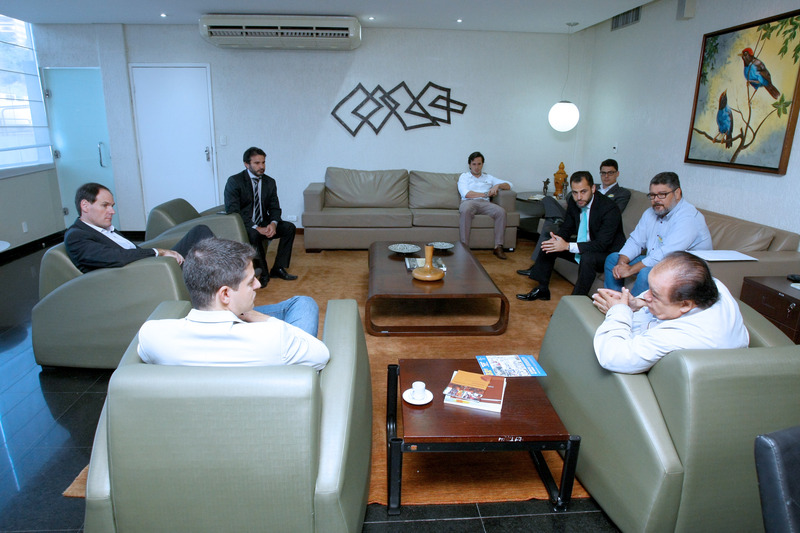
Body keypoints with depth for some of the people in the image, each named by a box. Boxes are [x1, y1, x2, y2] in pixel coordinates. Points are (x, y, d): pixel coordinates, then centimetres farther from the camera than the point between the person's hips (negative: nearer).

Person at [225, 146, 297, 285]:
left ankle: (278, 268, -8)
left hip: (263, 225, 6)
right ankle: (263, 273, -18)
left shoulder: (270, 182, 6)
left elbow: (275, 208, 7)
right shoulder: (234, 181, -11)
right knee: (253, 234, -37)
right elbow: (232, 211, -19)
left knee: (290, 227, -14)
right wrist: (256, 228, -28)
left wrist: (273, 224, -18)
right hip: (243, 226, -5)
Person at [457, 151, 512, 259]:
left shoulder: (488, 177, 27)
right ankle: (465, 247, -38)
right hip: (469, 202, -3)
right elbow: (466, 194, -1)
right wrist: (486, 194, 2)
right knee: (466, 211, -40)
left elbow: (508, 185, 23)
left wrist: (497, 186, 1)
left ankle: (498, 247, -25)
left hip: (485, 203, 3)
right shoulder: (464, 176, 18)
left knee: (501, 211, -28)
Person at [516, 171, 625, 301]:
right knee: (549, 245, -1)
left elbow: (602, 244, -30)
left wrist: (568, 246, -37)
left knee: (588, 256, -37)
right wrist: (557, 239, -20)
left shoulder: (610, 208, -25)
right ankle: (542, 289, 8)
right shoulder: (573, 202, -5)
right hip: (581, 249, 7)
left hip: (608, 254, -7)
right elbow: (567, 228, 5)